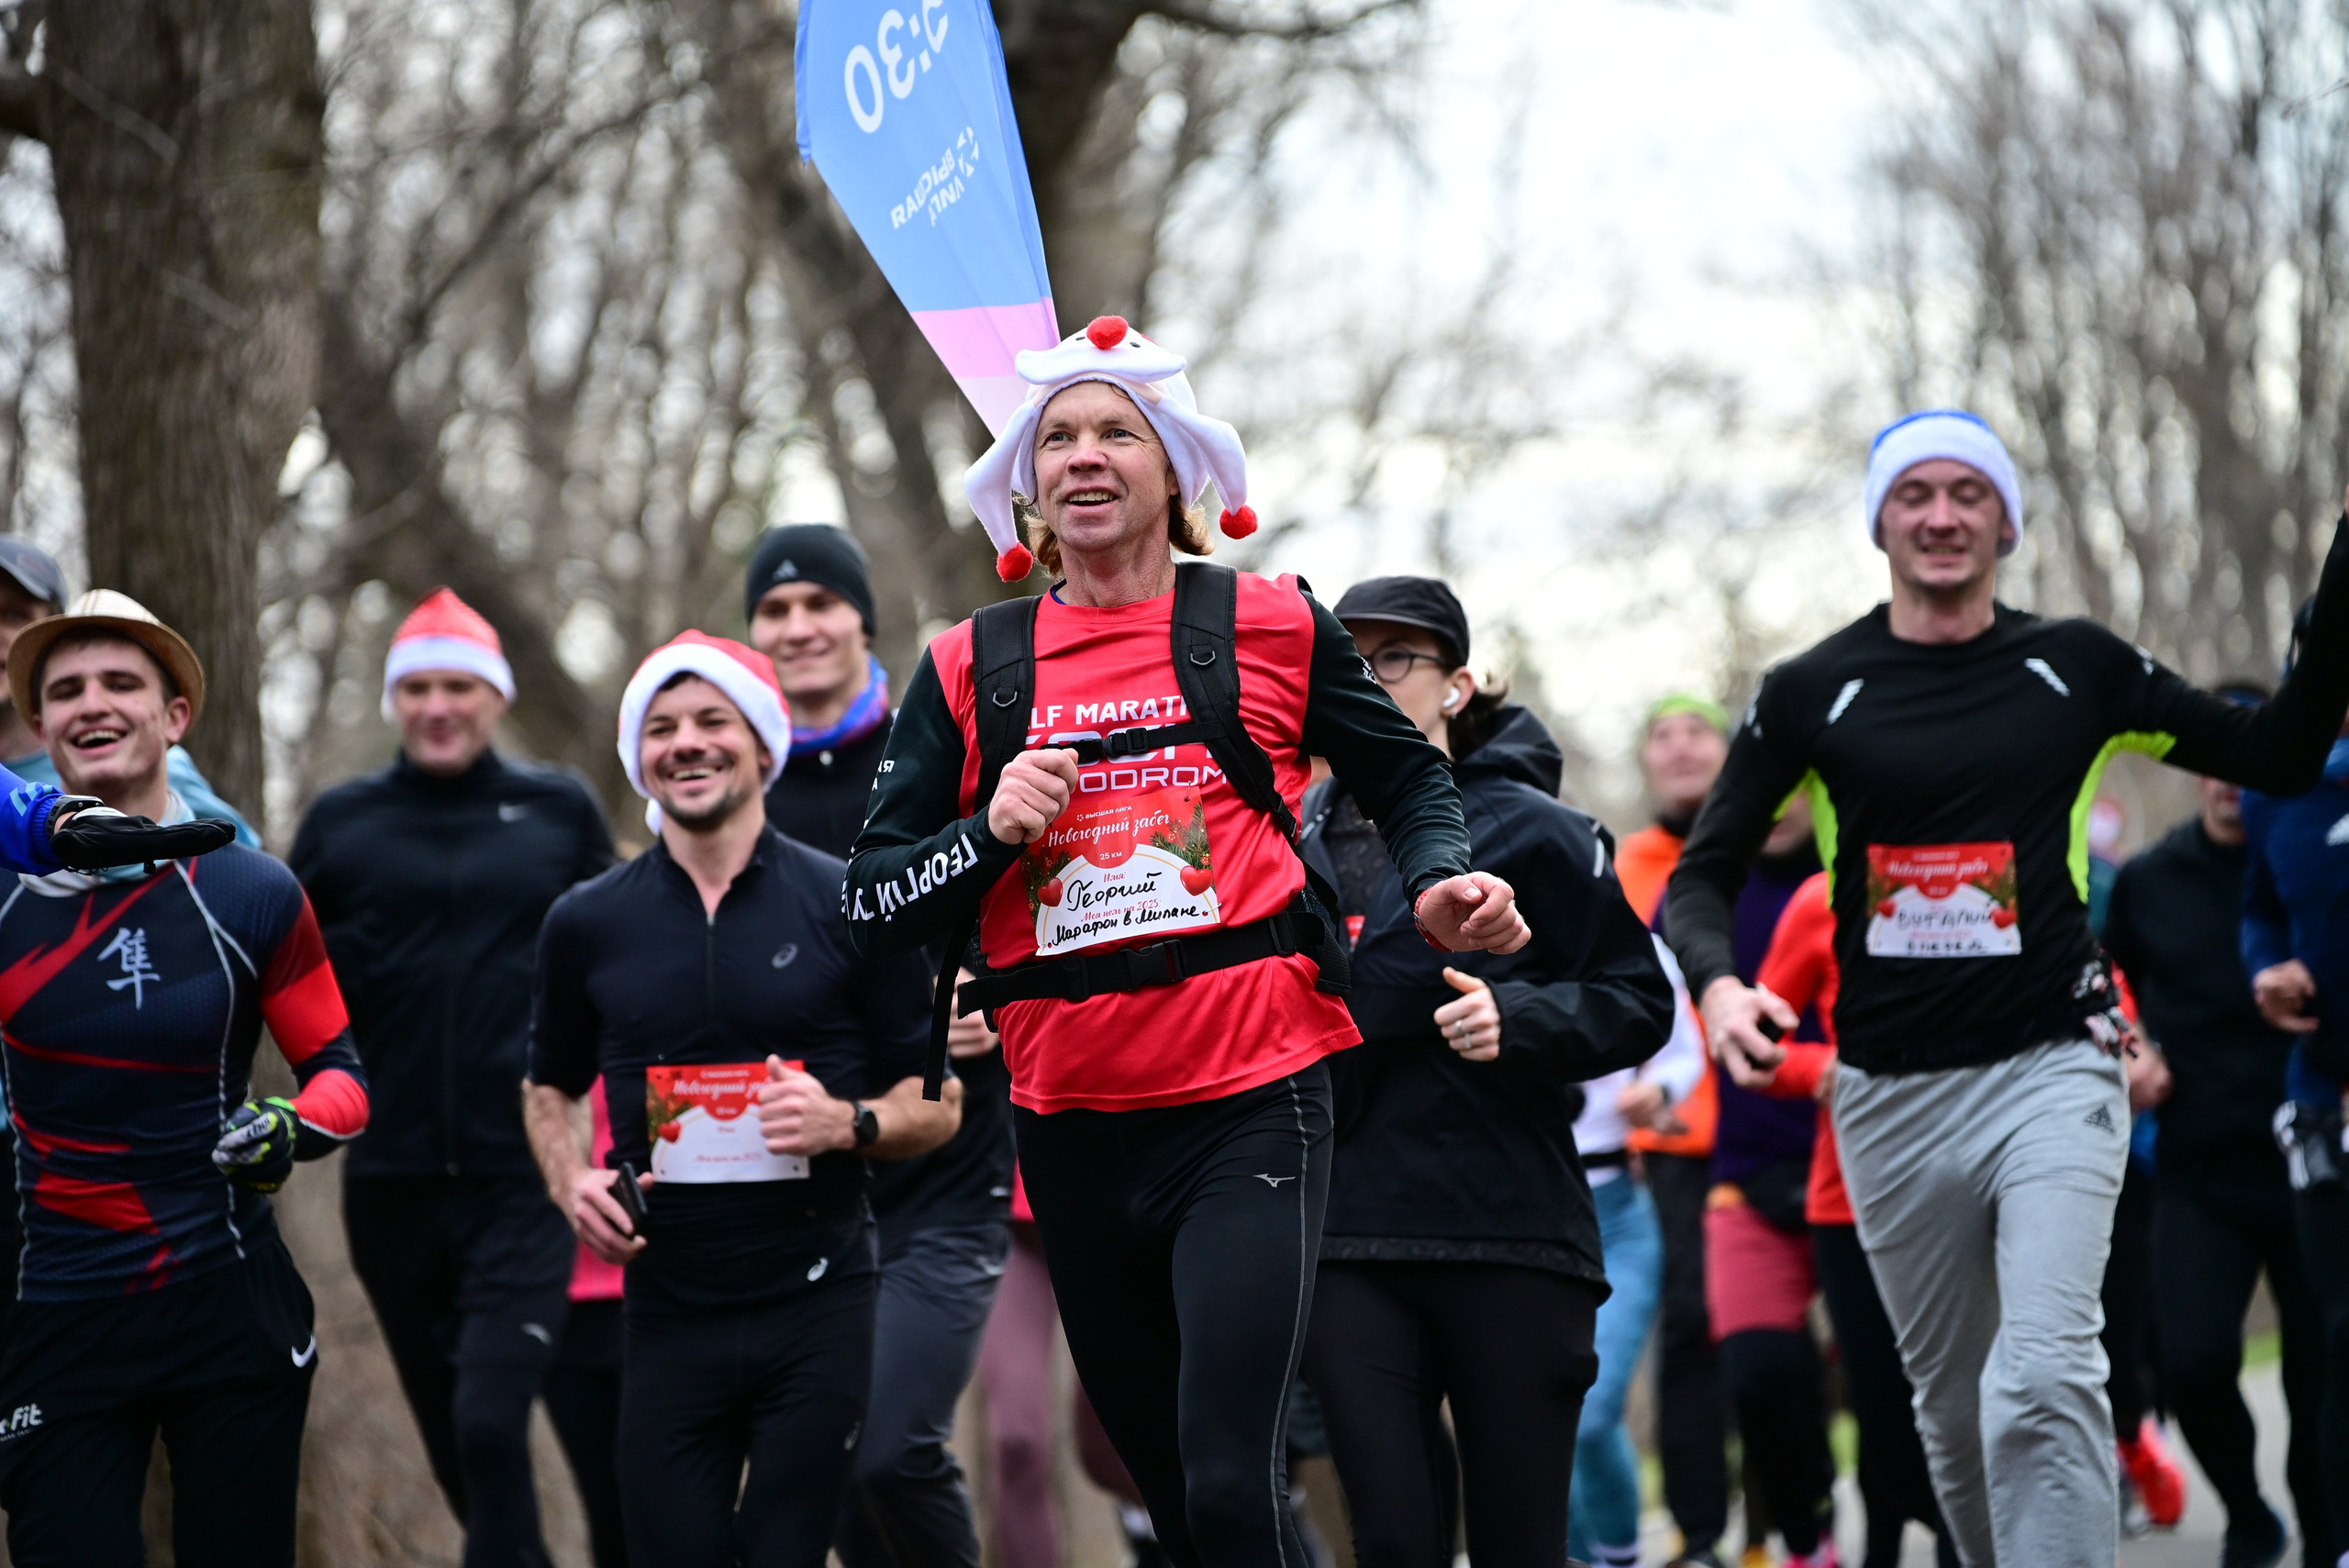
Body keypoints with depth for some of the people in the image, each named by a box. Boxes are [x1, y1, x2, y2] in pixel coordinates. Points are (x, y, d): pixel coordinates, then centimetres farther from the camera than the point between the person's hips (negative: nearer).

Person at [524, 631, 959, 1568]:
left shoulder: (849, 908, 1)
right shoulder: (588, 924, 7)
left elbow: (938, 1103, 5)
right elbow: (550, 1086, 22)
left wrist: (850, 1123, -15)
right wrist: (571, 1183, 2)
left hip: (816, 1308, -2)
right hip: (667, 1309, 2)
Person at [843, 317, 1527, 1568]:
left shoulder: (1270, 626, 5)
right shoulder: (969, 669, 9)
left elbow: (1406, 776, 20)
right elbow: (870, 904, 8)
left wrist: (1439, 882, 1)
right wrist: (990, 832, -9)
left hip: (1248, 1102, -3)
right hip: (1071, 1125, 4)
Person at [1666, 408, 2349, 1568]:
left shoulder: (2076, 668, 5)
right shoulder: (1812, 692, 4)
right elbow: (1704, 874, 7)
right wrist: (1716, 982, -15)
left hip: (2052, 1069, -2)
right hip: (1889, 1095, 2)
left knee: (2042, 1383, -21)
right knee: (1952, 1411, 10)